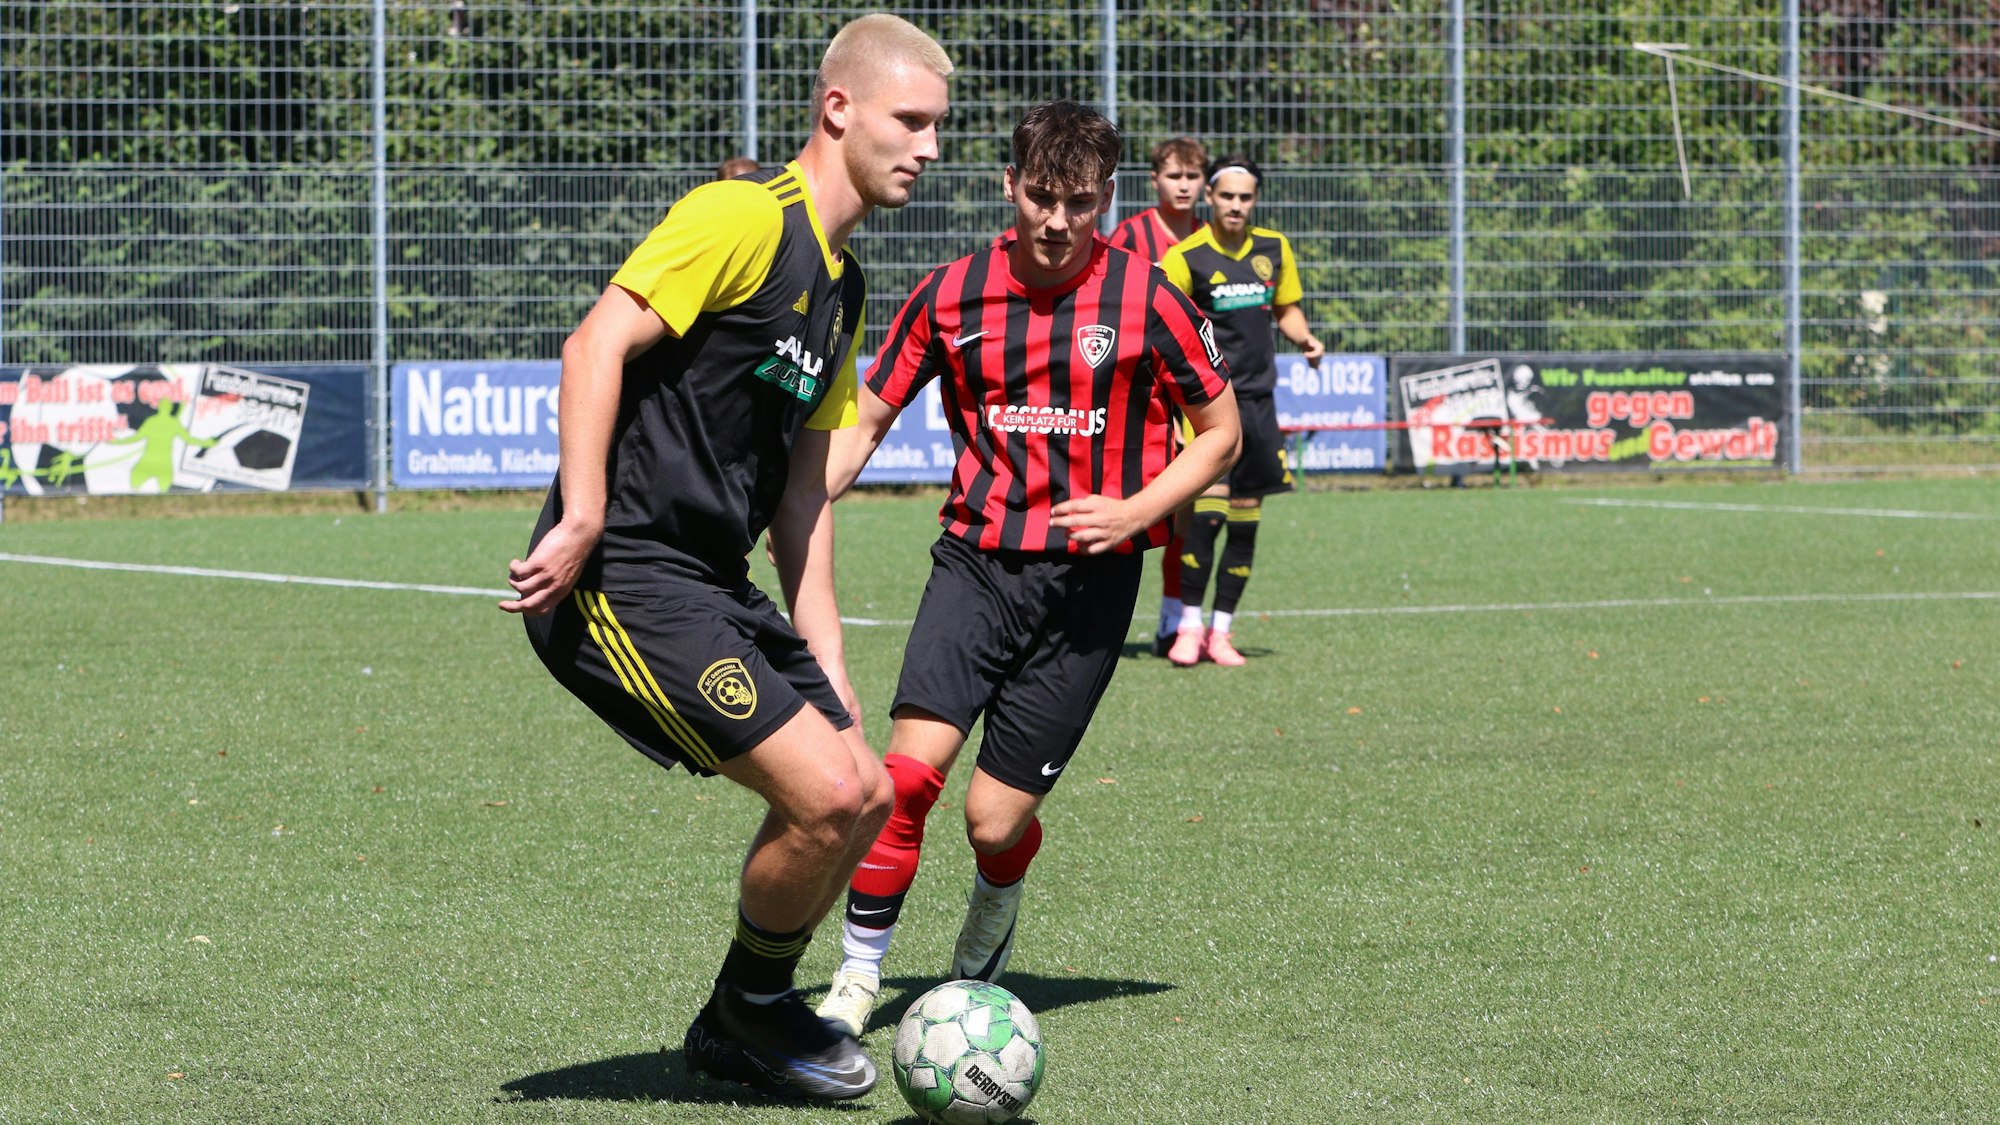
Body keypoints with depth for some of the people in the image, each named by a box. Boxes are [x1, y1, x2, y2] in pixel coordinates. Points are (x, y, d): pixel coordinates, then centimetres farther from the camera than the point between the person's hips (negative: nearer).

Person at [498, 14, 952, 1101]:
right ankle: (751, 1005, 10)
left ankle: (738, 1029, 24)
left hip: (710, 585, 10)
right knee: (825, 793, -15)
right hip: (622, 578, -10)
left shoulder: (839, 284, 18)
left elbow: (800, 488, 21)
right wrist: (581, 524, -27)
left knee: (864, 794, 9)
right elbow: (597, 345, -20)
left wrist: (822, 662, 16)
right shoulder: (747, 216, -12)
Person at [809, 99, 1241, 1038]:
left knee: (994, 819, -2)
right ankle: (859, 974, -3)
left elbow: (1221, 432, 7)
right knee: (909, 768, -20)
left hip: (1090, 578, -1)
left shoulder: (1144, 299, -2)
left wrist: (1136, 510, -9)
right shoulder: (951, 296, 3)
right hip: (977, 561, 1)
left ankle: (992, 922, 34)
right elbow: (863, 423, 10)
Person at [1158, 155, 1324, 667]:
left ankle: (1221, 632, 14)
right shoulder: (1185, 256, -7)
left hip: (1257, 397, 5)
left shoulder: (1275, 248, 7)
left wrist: (1304, 338, 0)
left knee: (1245, 517, 5)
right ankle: (1189, 627, -5)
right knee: (1208, 510, -16)